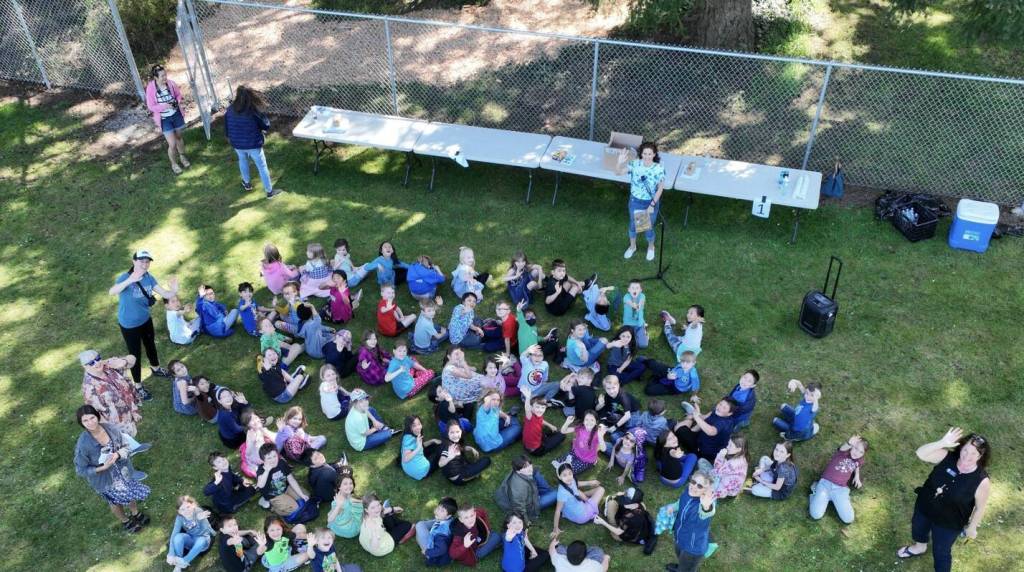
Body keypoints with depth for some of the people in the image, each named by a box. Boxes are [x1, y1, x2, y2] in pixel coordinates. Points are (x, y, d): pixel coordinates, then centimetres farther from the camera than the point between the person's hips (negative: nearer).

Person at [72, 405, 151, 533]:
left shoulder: (110, 428, -22)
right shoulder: (83, 444, -32)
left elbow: (125, 446, -9)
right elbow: (81, 470, -20)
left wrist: (117, 454, -29)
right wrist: (103, 468, -31)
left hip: (123, 470, 3)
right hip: (105, 480, -3)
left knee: (131, 492, 27)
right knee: (116, 502, 24)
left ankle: (135, 513, 60)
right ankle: (125, 522, 56)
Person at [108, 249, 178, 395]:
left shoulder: (149, 277, -12)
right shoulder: (124, 277, -30)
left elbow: (164, 293, -14)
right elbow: (111, 292, -49)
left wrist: (174, 292, -38)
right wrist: (130, 280, -66)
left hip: (145, 320, 6)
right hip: (129, 325, -6)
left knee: (150, 345, 29)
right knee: (135, 354, 9)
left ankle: (155, 369, 57)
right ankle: (138, 387, 30)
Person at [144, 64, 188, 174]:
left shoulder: (170, 83, -12)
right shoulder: (150, 88, -19)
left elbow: (178, 94, 7)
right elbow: (151, 107, -14)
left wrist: (177, 102, -14)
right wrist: (164, 106, -27)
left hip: (176, 115, 3)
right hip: (164, 119, -3)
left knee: (179, 137, 23)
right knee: (172, 144, -4)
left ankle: (182, 156, 50)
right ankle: (174, 164, 23)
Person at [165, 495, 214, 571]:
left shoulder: (199, 512, -25)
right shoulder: (179, 517, -16)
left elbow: (207, 530, -32)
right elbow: (174, 534, -22)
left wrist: (201, 519, -55)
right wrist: (171, 554, -33)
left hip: (203, 539, -3)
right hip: (191, 540, 3)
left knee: (201, 541, -37)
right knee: (178, 536, -27)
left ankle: (183, 562, -21)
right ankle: (178, 566, -16)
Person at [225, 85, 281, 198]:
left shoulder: (231, 109, -8)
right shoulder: (254, 110, -22)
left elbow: (226, 126, 5)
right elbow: (266, 126, -13)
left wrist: (229, 137, 24)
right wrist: (263, 114, 4)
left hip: (237, 143, 5)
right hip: (253, 144, -4)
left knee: (242, 161, 31)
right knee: (262, 166, 9)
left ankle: (247, 184, 48)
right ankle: (269, 191, 17)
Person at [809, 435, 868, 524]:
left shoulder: (859, 460, 14)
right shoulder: (844, 452, -1)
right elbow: (842, 448, -27)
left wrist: (857, 476, 17)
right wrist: (849, 443, -52)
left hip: (840, 489, 4)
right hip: (825, 484, -4)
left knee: (848, 520, -16)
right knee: (816, 515, -17)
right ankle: (815, 489, 9)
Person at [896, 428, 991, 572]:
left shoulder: (982, 481, -29)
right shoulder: (948, 457, -22)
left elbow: (980, 507, -15)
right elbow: (920, 453, -28)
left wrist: (972, 527, -4)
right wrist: (942, 443, -40)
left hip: (948, 522, -5)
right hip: (924, 506, 5)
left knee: (941, 552, 17)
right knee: (917, 527, 33)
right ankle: (919, 547, 67)